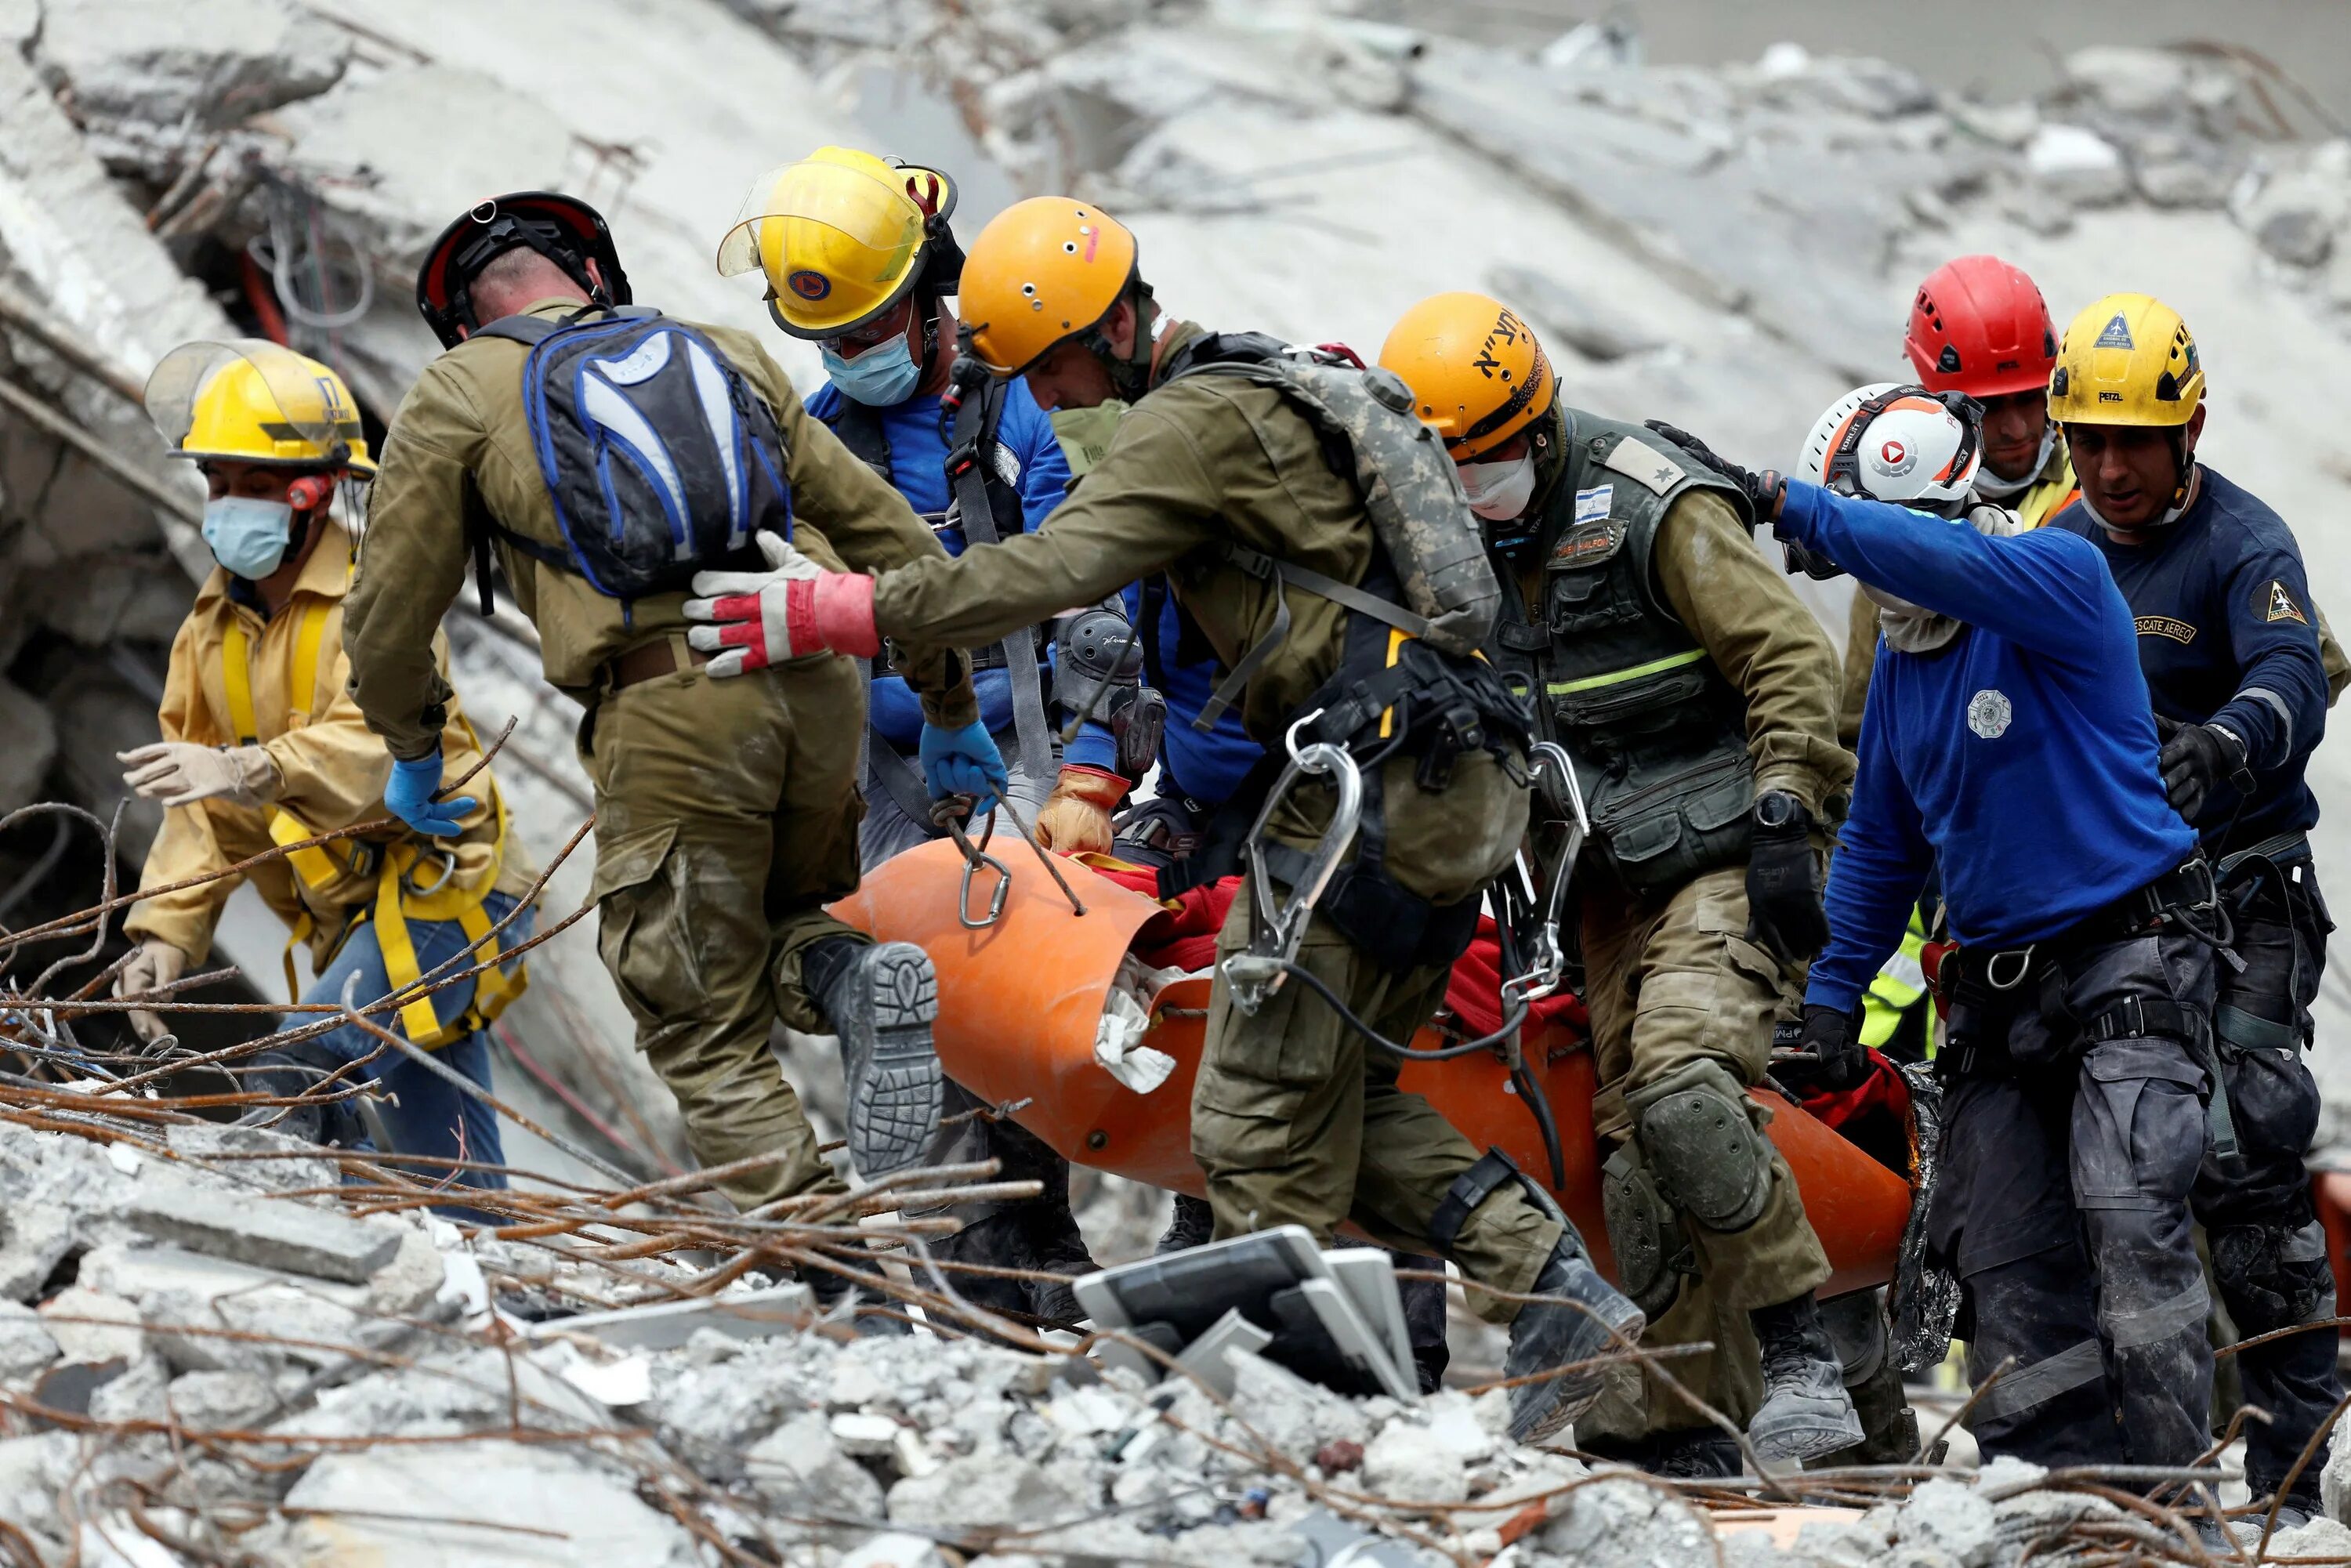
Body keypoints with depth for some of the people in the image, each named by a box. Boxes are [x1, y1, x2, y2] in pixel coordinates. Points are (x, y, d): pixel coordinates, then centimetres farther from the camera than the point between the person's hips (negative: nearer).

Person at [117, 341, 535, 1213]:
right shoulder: (211, 633, 11)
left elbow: (378, 744, -32)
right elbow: (207, 814, 8)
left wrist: (254, 770, -48)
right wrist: (166, 934, -5)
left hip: (439, 889, -8)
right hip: (356, 917, 8)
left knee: (291, 1077, -29)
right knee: (449, 1171, 10)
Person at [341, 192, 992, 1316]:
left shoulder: (459, 395, 16)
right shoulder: (727, 358, 26)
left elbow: (391, 616, 19)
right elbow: (885, 536, 25)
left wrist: (412, 755, 36)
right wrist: (950, 713, 32)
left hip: (668, 710, -4)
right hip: (817, 681, 4)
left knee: (707, 1033, 6)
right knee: (770, 929, 27)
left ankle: (822, 1267, -11)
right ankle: (852, 981, -7)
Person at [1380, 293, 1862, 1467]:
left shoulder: (1655, 514, -14)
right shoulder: (1468, 545, 9)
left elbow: (1795, 664, -14)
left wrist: (1782, 826, -19)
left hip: (1726, 869, -8)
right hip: (1616, 886, 8)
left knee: (1682, 1087, -28)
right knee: (1634, 1153, 2)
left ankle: (1800, 1358, -19)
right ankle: (1692, 1432, 6)